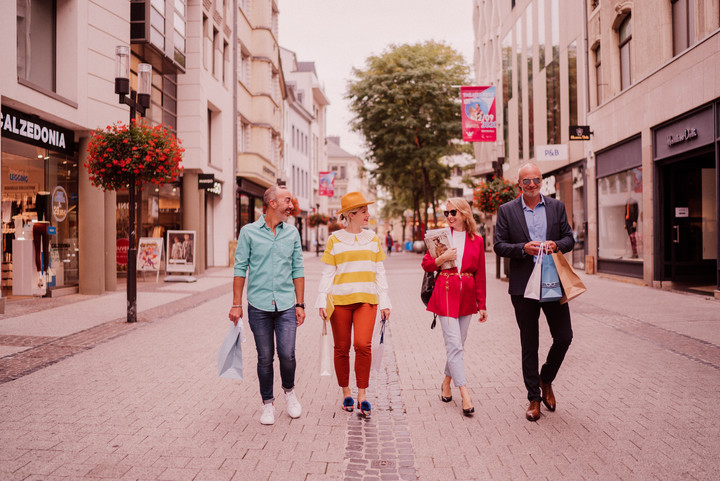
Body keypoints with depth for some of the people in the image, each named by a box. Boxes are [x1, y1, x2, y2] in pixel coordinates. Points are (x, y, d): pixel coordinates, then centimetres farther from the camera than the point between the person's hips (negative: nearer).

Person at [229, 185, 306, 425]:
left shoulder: (292, 232, 7)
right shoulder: (249, 232, -1)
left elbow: (297, 269, 10)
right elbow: (240, 268, 1)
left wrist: (300, 304, 6)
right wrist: (236, 304, -2)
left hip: (286, 305, 1)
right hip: (259, 306, -1)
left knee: (287, 354, -6)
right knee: (265, 358, 6)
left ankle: (289, 391, 23)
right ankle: (268, 403, 24)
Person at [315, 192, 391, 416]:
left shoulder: (373, 238, 12)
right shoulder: (335, 239, 4)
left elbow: (379, 272, 14)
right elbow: (328, 273, 6)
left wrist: (384, 302, 10)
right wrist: (322, 301, -2)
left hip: (366, 299, 1)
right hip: (340, 300, -1)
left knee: (363, 345, -13)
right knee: (342, 348, 5)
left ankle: (362, 394, 1)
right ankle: (346, 392, 22)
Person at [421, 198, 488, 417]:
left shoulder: (477, 241, 6)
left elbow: (480, 275, 8)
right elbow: (426, 264, 6)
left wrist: (482, 305, 7)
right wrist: (443, 258, -13)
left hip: (467, 296, 2)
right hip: (445, 293, -2)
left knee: (459, 343, 10)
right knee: (454, 344, -8)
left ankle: (447, 383, 29)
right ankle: (465, 394, -7)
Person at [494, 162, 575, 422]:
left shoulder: (557, 206, 8)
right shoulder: (506, 211, 2)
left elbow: (569, 239, 8)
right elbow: (499, 246, -1)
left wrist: (556, 245, -14)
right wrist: (523, 248, -17)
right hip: (523, 286, -2)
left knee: (564, 337, 3)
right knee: (529, 345, 8)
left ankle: (545, 380, 31)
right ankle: (534, 398, 21)